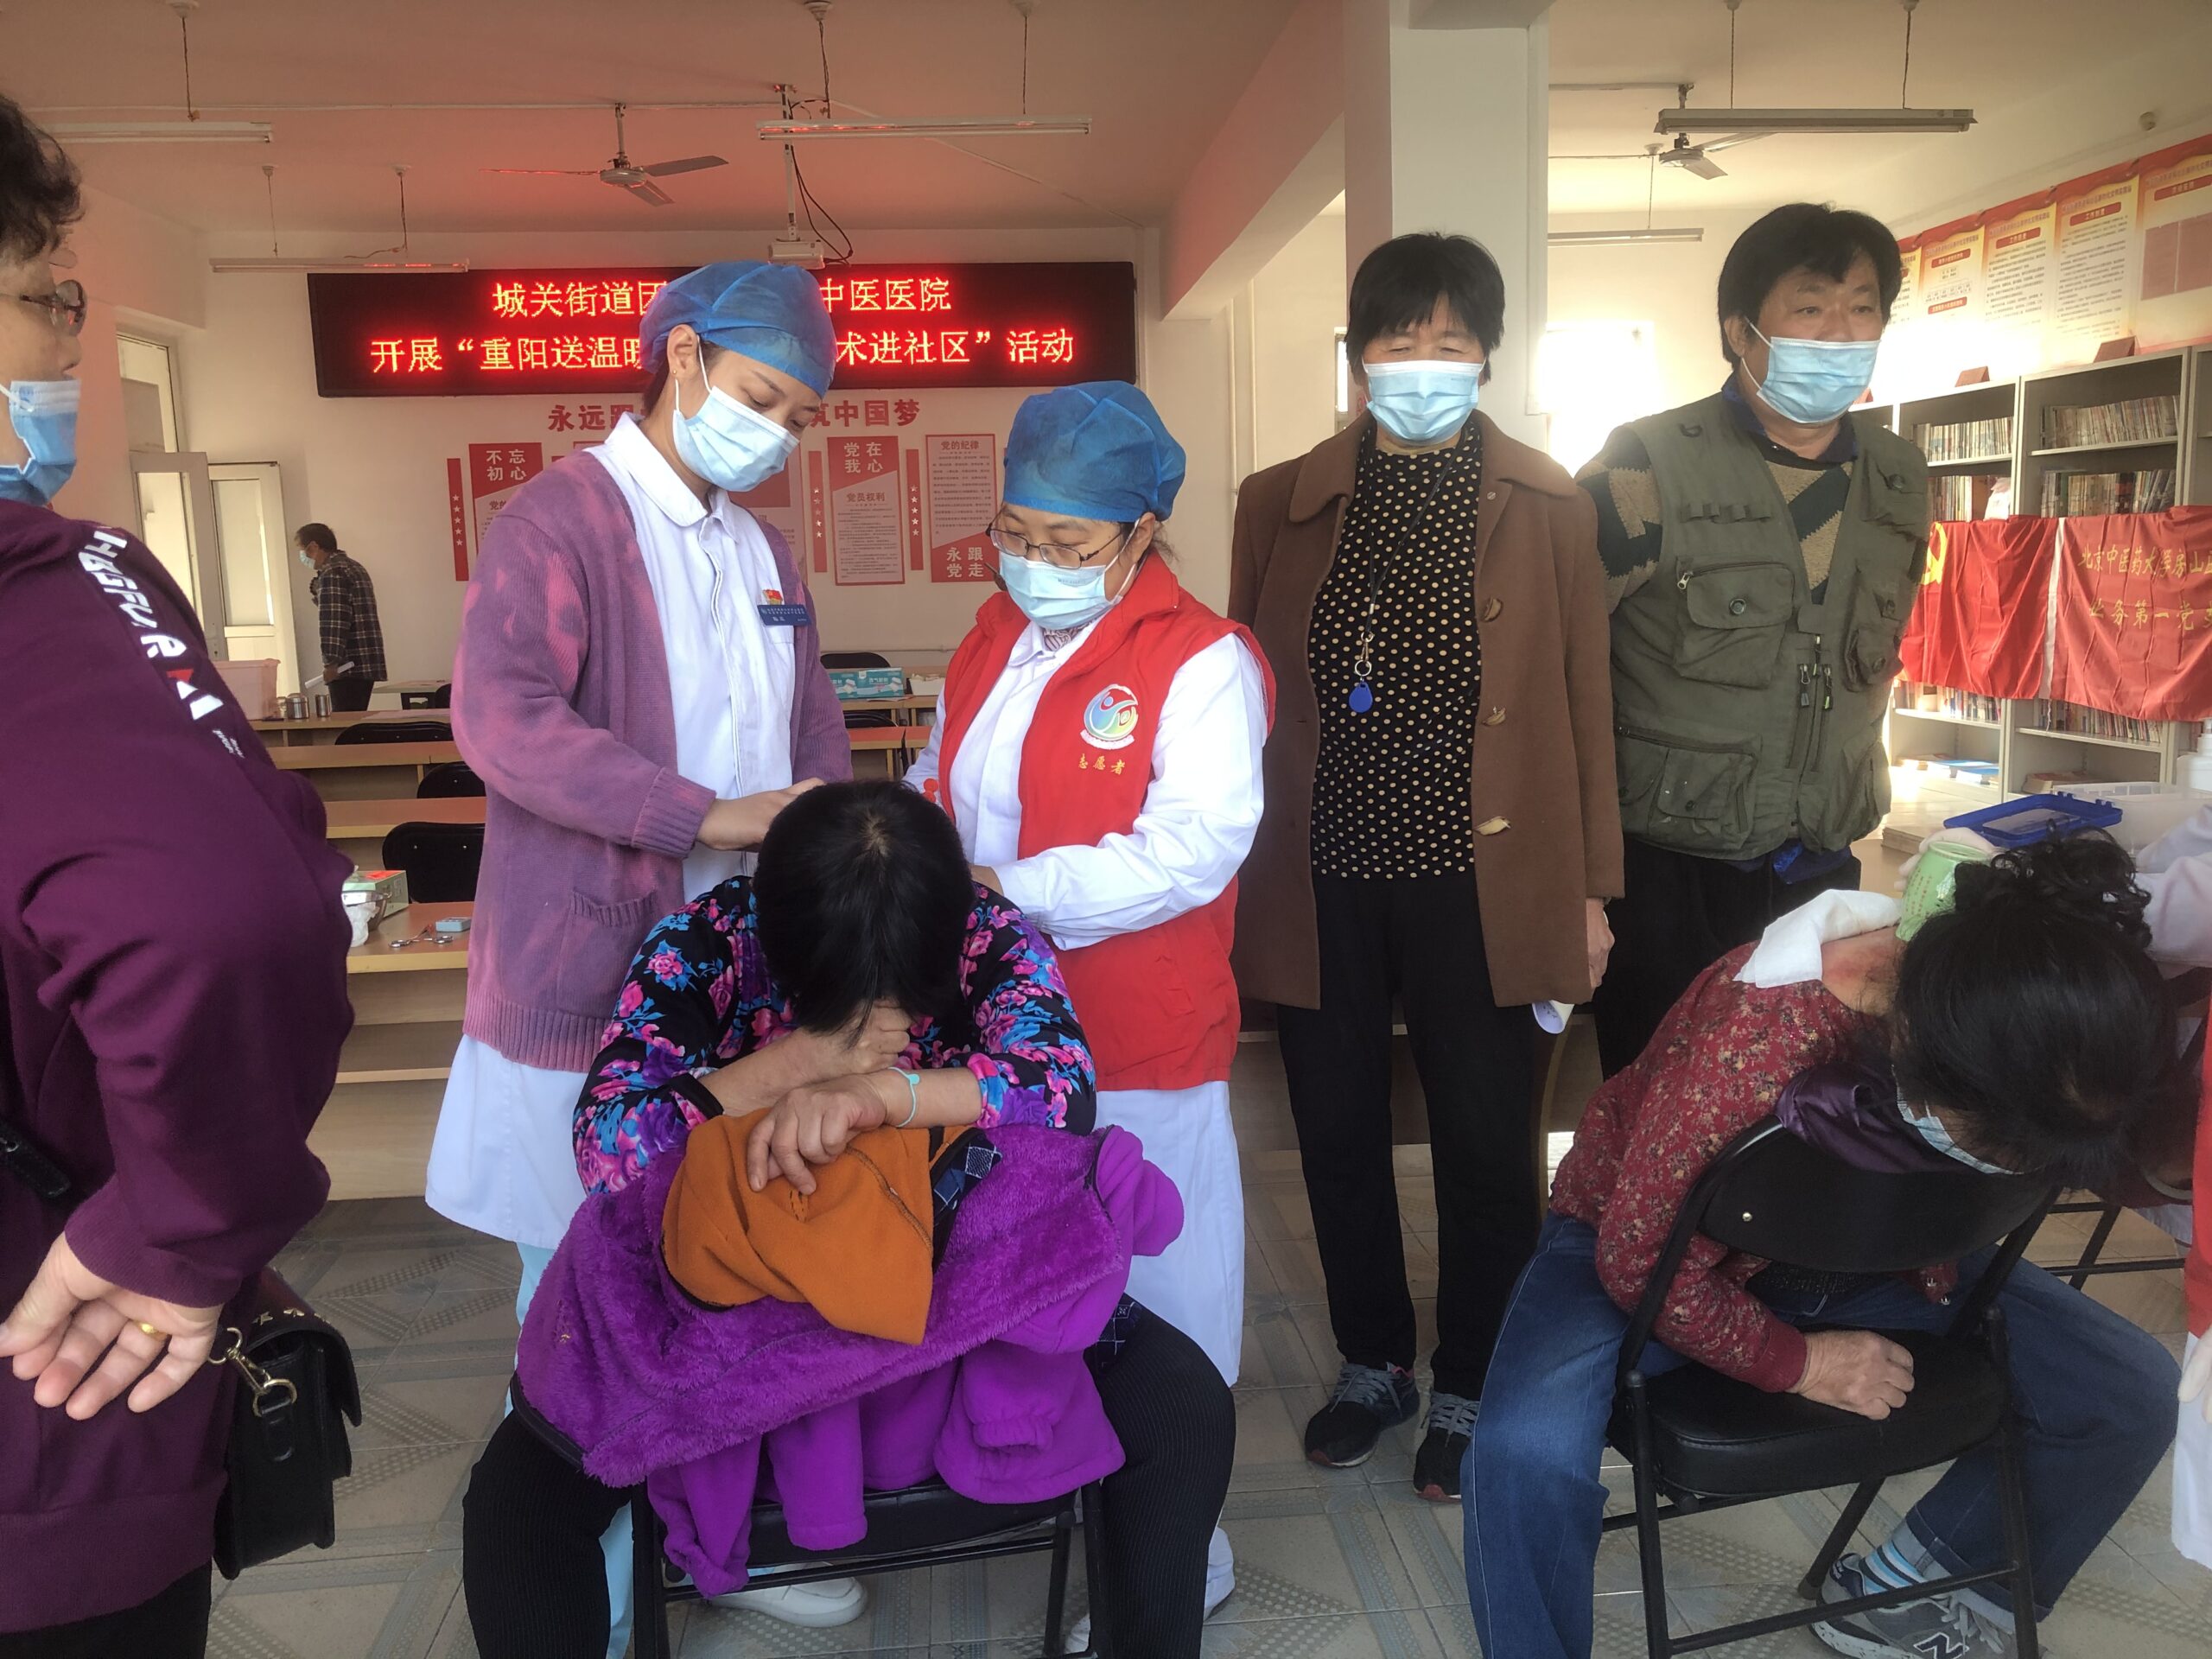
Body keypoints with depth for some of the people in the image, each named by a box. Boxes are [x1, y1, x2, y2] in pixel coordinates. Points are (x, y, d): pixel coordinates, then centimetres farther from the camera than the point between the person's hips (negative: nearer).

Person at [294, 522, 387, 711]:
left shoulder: (332, 572, -11)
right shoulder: (353, 566, 21)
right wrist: (319, 592, 22)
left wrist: (331, 662, -19)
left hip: (348, 666, -10)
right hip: (366, 664, 10)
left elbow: (335, 621, -18)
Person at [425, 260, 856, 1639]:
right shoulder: (563, 517, -8)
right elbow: (501, 717, -22)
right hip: (593, 983, -6)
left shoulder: (764, 553, 16)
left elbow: (816, 739, 21)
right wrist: (710, 817, -25)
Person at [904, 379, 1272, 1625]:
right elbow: (941, 783, 21)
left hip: (1136, 1054, -7)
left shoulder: (1201, 664, -14)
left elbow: (1189, 855, -24)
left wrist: (1008, 890, -25)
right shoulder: (994, 643, 11)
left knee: (1150, 1305, 9)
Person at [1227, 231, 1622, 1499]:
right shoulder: (1281, 504, 4)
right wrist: (1233, 874, 4)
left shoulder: (1548, 508, 0)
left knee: (1487, 1151, 8)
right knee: (1339, 1138, 14)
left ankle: (1470, 1390, 30)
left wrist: (1590, 889, 1)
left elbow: (1583, 703, 2)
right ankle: (1374, 1362, 37)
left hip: (1483, 882, -2)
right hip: (1323, 881, 2)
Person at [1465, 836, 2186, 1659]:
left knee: (2138, 1391, -8)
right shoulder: (1757, 1042, -39)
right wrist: (1798, 1361, -16)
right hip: (1651, 1244, -5)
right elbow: (1644, 1260, -25)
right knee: (1528, 1454, -33)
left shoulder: (2022, 1021, -22)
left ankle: (1902, 1591, 13)